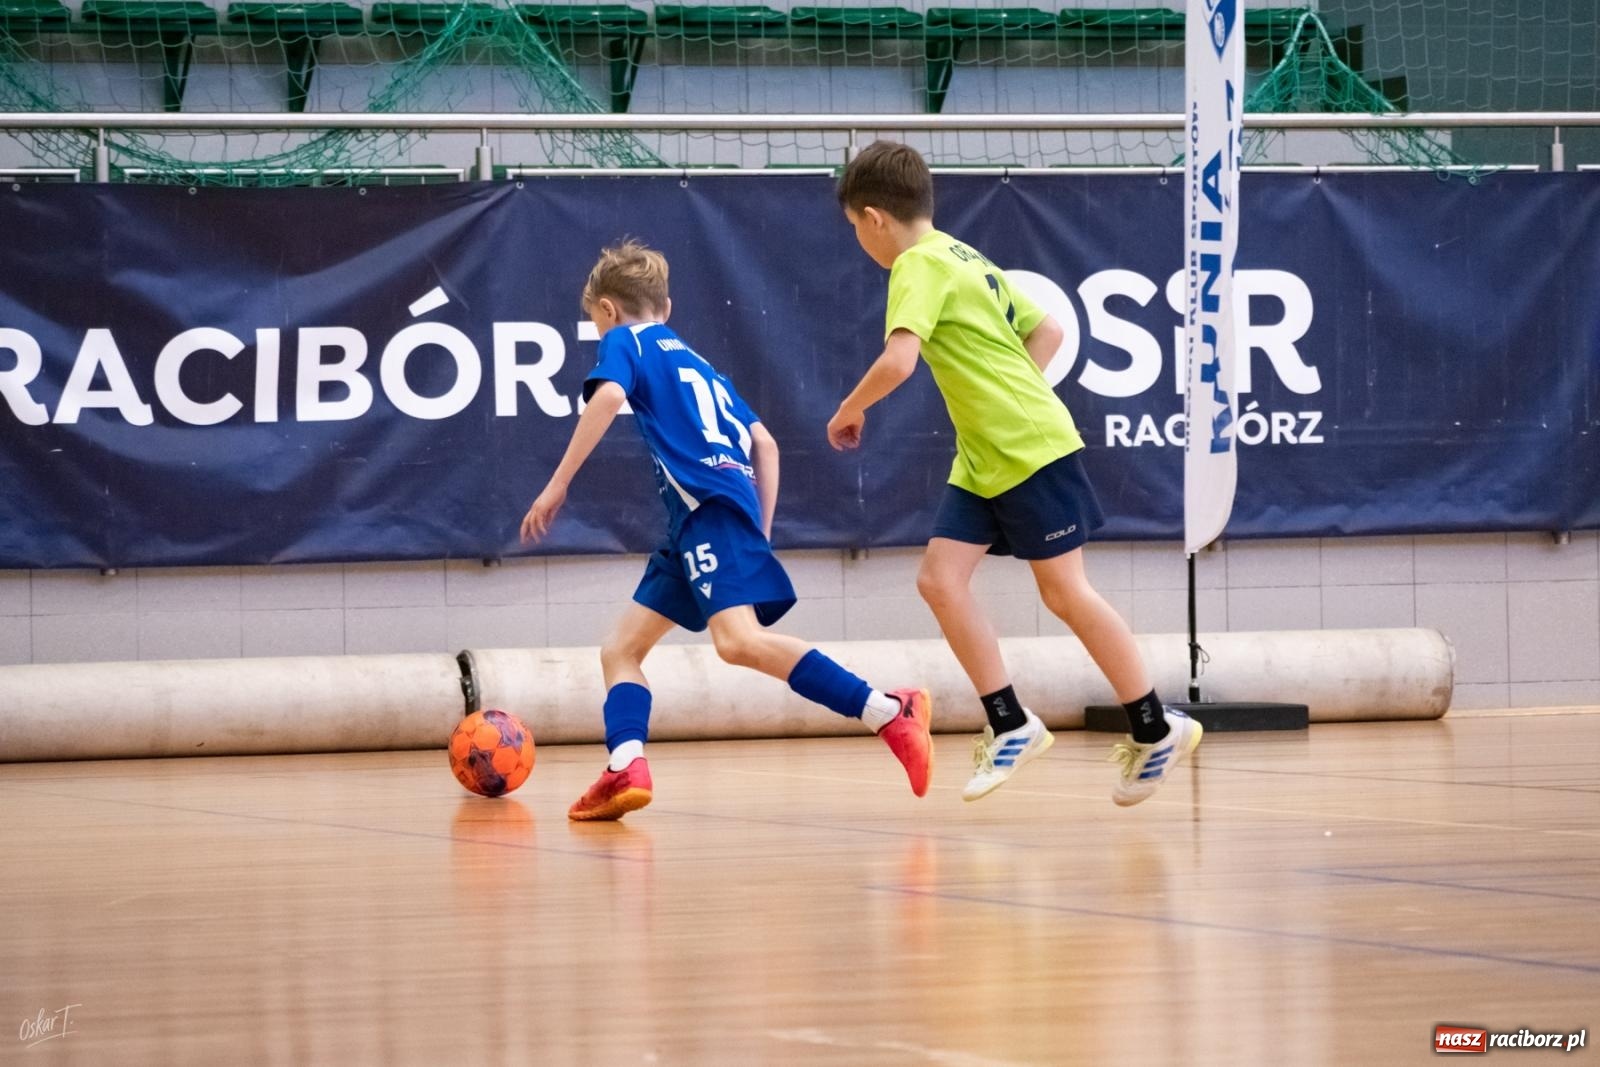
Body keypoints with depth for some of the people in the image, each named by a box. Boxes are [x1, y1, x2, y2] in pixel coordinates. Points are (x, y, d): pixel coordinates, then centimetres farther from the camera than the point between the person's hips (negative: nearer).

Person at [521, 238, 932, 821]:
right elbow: (765, 444, 26)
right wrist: (759, 537, 25)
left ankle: (891, 713, -32)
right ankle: (625, 770, -11)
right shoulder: (697, 363, 31)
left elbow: (608, 396, -14)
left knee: (738, 639, -26)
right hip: (695, 522, 9)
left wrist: (558, 485, -12)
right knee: (621, 648, 10)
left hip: (711, 506, -9)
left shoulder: (625, 341, 9)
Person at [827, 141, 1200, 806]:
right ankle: (1009, 726, 3)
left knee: (1064, 591, -2)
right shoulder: (964, 258, 15)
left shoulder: (919, 266, -14)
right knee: (940, 579, 0)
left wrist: (850, 411, -11)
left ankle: (1156, 730, 8)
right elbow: (1046, 331, 20)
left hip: (1032, 450, -9)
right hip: (981, 458, 9)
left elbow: (897, 361, -28)